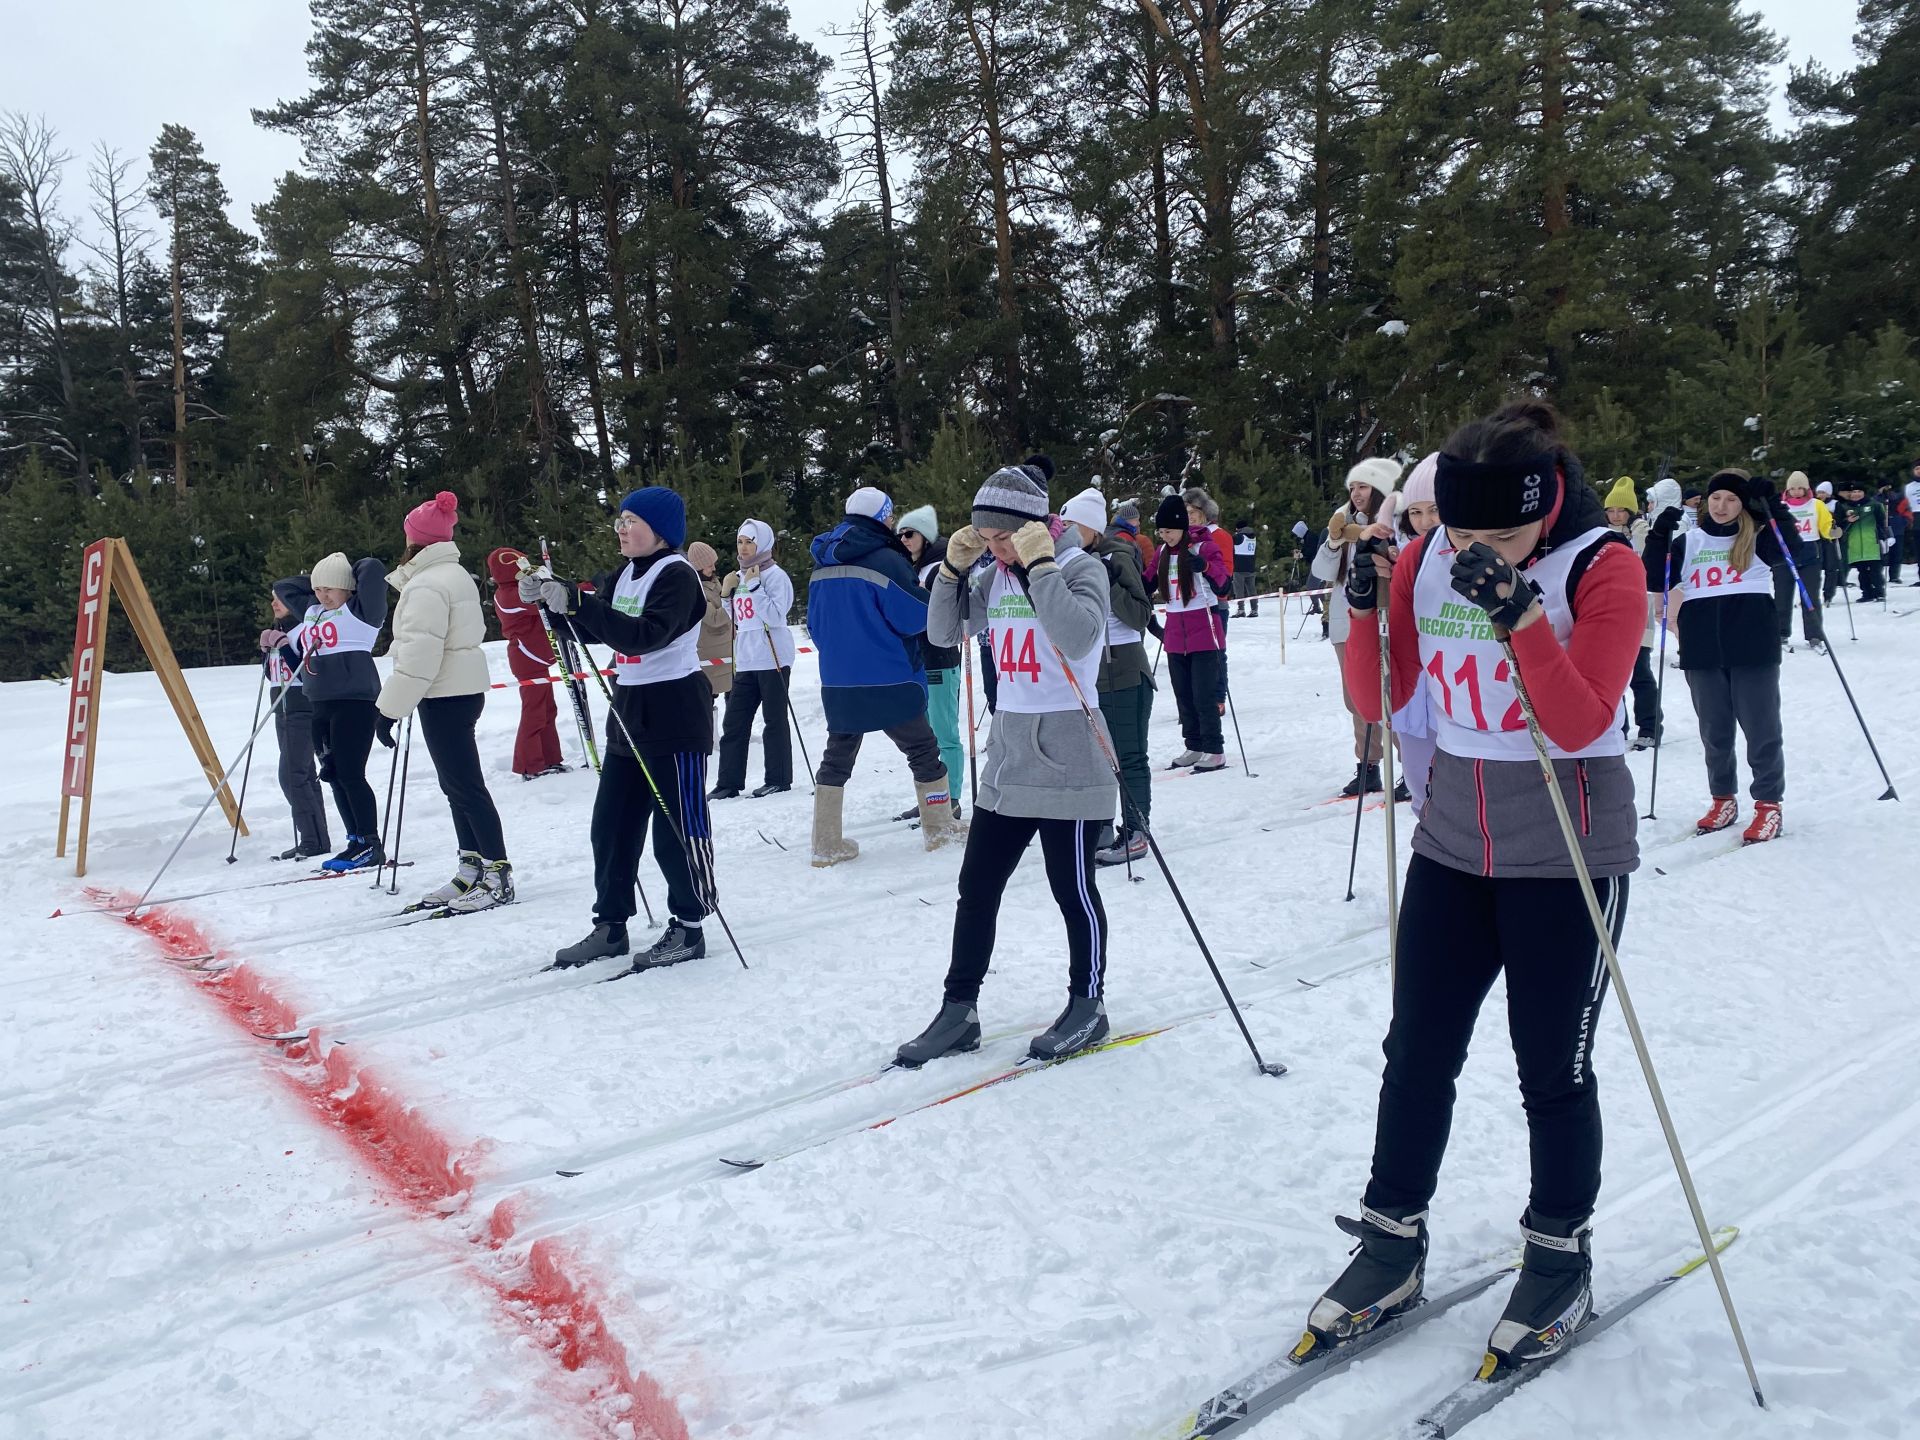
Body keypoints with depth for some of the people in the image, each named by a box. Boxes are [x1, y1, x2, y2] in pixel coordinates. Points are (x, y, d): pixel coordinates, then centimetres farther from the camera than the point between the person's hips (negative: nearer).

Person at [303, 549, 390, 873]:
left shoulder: (359, 611, -5)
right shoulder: (312, 613, 18)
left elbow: (372, 570, -15)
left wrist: (346, 569, 3)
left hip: (354, 702, -8)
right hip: (320, 705, 8)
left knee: (350, 775, -10)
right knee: (334, 776, 8)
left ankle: (370, 845, -3)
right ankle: (357, 841, 14)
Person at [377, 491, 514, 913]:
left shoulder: (426, 586, -16)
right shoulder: (456, 575, 15)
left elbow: (419, 655, -22)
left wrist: (391, 708, -18)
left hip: (444, 697, -10)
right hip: (465, 688, 10)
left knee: (464, 785, -7)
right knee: (458, 783, 14)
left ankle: (498, 876, -4)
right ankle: (472, 871, 19)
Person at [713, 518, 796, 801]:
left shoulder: (775, 575, -6)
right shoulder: (738, 577, 15)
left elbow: (775, 616, -17)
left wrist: (754, 586, -17)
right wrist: (727, 594, 6)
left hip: (772, 659, -7)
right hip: (745, 660, 7)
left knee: (774, 720, 0)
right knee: (734, 722, 5)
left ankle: (778, 779, 8)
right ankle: (729, 782, 9)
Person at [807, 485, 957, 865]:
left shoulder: (822, 566, 6)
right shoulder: (886, 560, -16)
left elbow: (815, 624, 15)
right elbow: (916, 618, -15)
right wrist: (919, 593, 4)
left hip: (838, 682, 6)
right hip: (890, 681, -6)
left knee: (837, 758, 14)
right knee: (923, 751, 11)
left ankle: (826, 844, 11)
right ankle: (939, 829, 21)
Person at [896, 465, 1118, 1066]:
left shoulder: (1080, 567, -10)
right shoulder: (996, 575, 9)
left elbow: (1079, 638, -27)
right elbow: (944, 633, 11)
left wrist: (1040, 565, -24)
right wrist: (954, 567, -1)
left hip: (1066, 756, -7)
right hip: (1008, 753, 7)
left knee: (1073, 887, 4)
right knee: (977, 887, 8)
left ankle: (1087, 1006, 22)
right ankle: (959, 1011, 18)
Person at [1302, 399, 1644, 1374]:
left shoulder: (1602, 568, -13)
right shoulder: (1426, 558, -2)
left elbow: (1582, 726, -20)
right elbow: (1376, 701, 1)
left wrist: (1521, 615, -32)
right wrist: (1365, 610, -16)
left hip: (1567, 860, -4)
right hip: (1452, 847, 4)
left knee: (1551, 1069, 7)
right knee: (1417, 1052, 9)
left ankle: (1560, 1256, 28)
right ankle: (1392, 1244, 24)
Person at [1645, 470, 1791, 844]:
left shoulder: (1758, 537, 4)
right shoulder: (1689, 542, 10)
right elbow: (1655, 581, 4)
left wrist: (1771, 506, -18)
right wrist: (1659, 536, -7)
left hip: (1753, 649, -3)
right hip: (1702, 653, 3)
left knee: (1761, 729, 3)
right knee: (1714, 731, 13)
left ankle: (1769, 803, 14)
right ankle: (1723, 800, 26)